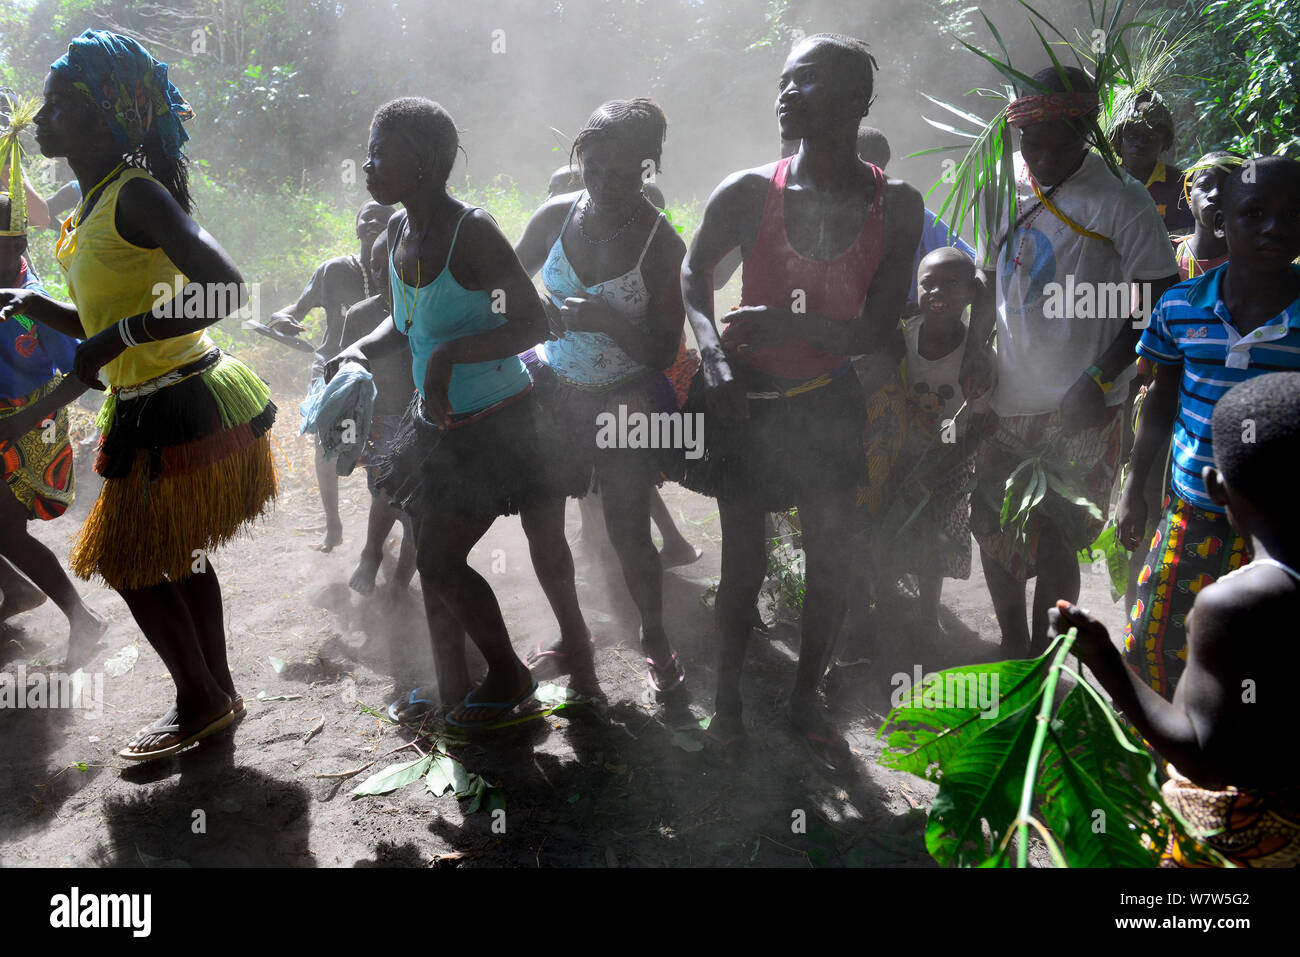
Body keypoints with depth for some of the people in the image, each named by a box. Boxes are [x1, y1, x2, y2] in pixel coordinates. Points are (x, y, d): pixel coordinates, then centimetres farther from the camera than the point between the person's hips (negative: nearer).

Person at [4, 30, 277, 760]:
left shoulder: (135, 196, -16)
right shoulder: (98, 206, 13)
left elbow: (227, 289, -28)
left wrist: (119, 336, -28)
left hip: (178, 414, -9)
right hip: (156, 407, 9)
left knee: (131, 563, 2)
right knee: (174, 556, 18)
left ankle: (202, 703, 19)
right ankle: (218, 693, 33)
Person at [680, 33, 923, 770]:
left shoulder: (895, 205, -8)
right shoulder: (749, 192, -11)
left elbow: (875, 330, -9)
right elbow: (696, 272, 6)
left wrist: (790, 324, -26)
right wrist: (715, 356, -9)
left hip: (826, 403, 2)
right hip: (745, 400, -1)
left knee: (833, 557, 4)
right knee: (745, 559, 4)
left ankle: (807, 699, 26)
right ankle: (729, 696, 25)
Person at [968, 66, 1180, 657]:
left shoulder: (1120, 200, -11)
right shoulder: (1006, 181, 7)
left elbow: (1159, 301, -10)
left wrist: (1098, 381, -17)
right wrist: (975, 348, 12)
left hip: (1077, 411, -6)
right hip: (1007, 398, 6)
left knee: (1053, 542, -1)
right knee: (991, 526, 12)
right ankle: (1013, 650, 33)